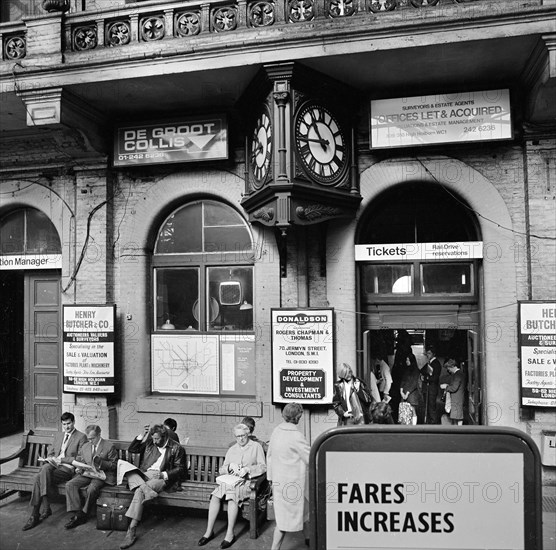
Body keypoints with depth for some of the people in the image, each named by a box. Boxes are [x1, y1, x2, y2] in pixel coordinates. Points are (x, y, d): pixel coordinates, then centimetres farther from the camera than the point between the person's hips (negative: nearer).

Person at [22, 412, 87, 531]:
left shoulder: (81, 437, 0)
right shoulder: (58, 435, 21)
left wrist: (61, 459, -11)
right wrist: (50, 459, 1)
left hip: (68, 468, -5)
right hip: (53, 464, 5)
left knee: (40, 478, -26)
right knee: (45, 469, -30)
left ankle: (35, 513, -20)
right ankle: (44, 508, -29)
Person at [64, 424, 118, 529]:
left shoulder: (109, 447, -3)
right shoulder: (85, 446, 15)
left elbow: (114, 465, -4)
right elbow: (78, 460, 25)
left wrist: (100, 462, -18)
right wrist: (79, 468, 1)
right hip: (86, 473, 6)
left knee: (91, 489, -34)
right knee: (69, 485, -19)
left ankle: (83, 515, -14)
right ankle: (77, 513, -20)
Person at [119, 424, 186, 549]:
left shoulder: (176, 448, -1)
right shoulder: (149, 443, 13)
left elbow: (181, 469, -2)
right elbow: (131, 449, 12)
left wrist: (164, 474, -16)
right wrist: (142, 435, -1)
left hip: (161, 478, -5)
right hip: (143, 475, 5)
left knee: (139, 491, -32)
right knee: (130, 472, -28)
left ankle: (132, 530, -32)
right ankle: (146, 490, -47)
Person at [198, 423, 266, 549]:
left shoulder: (256, 447, 7)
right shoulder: (231, 450, 20)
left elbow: (263, 467, -1)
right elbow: (221, 470, 17)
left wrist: (247, 469, -14)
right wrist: (230, 466, -4)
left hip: (246, 481, -4)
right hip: (230, 480, 4)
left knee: (232, 497, -32)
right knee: (215, 496, -23)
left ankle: (230, 534, -24)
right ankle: (209, 531, -14)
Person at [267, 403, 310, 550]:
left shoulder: (277, 430, 0)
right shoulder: (295, 435, -23)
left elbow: (270, 455, 8)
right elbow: (311, 458, -16)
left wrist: (271, 477, 16)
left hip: (278, 479, 8)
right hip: (291, 481, -8)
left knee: (300, 509, 25)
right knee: (286, 517, 6)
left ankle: (307, 536, 42)